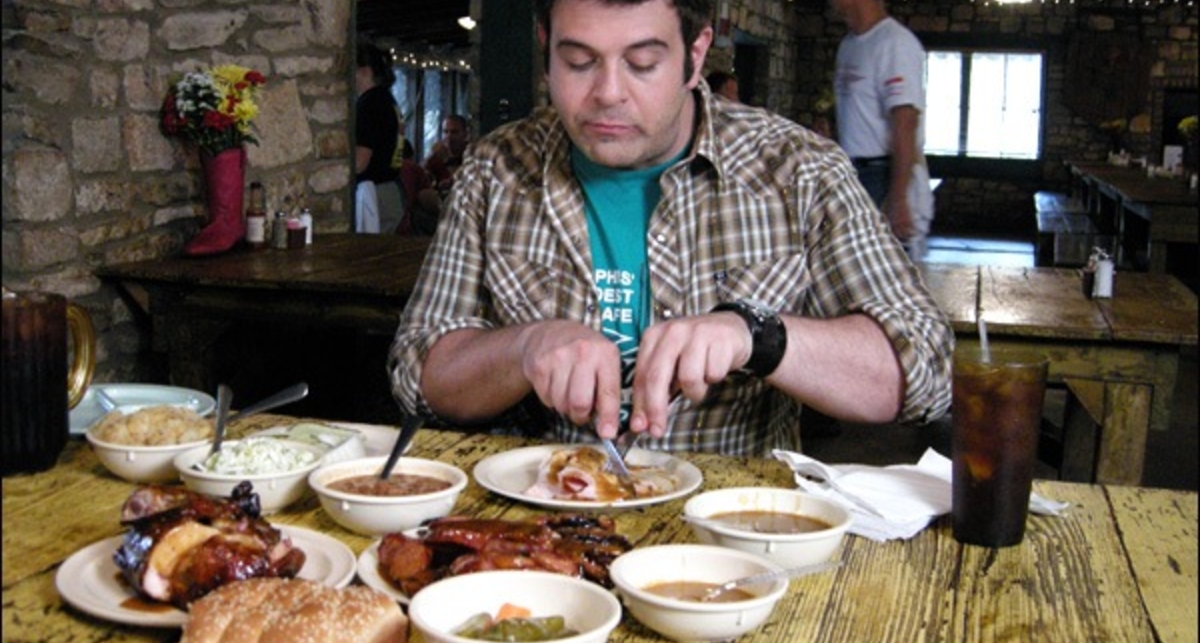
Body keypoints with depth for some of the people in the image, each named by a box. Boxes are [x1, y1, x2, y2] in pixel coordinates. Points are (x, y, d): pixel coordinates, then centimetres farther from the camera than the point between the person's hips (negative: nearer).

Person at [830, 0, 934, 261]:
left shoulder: (895, 42, -13)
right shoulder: (848, 45, 14)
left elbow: (905, 122, -20)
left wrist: (898, 200, -24)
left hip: (888, 177, -9)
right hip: (853, 177, 9)